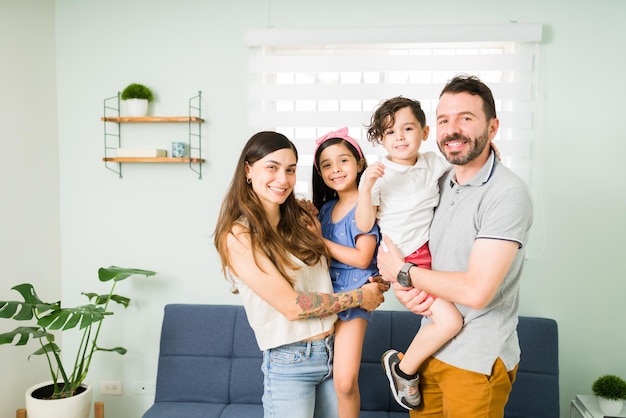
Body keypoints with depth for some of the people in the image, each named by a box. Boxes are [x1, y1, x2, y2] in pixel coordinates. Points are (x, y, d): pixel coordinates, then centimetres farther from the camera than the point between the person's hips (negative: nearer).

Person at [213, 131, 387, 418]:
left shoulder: (304, 220, 4)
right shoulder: (237, 236, -14)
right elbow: (291, 305, -17)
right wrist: (359, 296, -10)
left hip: (334, 351, 6)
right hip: (289, 364, -5)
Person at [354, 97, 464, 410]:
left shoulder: (434, 164, 5)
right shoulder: (378, 174, -7)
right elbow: (364, 225, -10)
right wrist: (366, 187, -24)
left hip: (433, 250, 7)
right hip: (404, 261, -6)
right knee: (449, 320, -18)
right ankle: (403, 368, 6)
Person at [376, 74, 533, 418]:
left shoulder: (507, 193, -20)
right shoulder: (441, 184, 4)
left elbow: (476, 291, -27)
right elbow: (403, 245, 12)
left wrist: (402, 272, -15)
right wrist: (403, 289, -10)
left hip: (477, 362, -6)